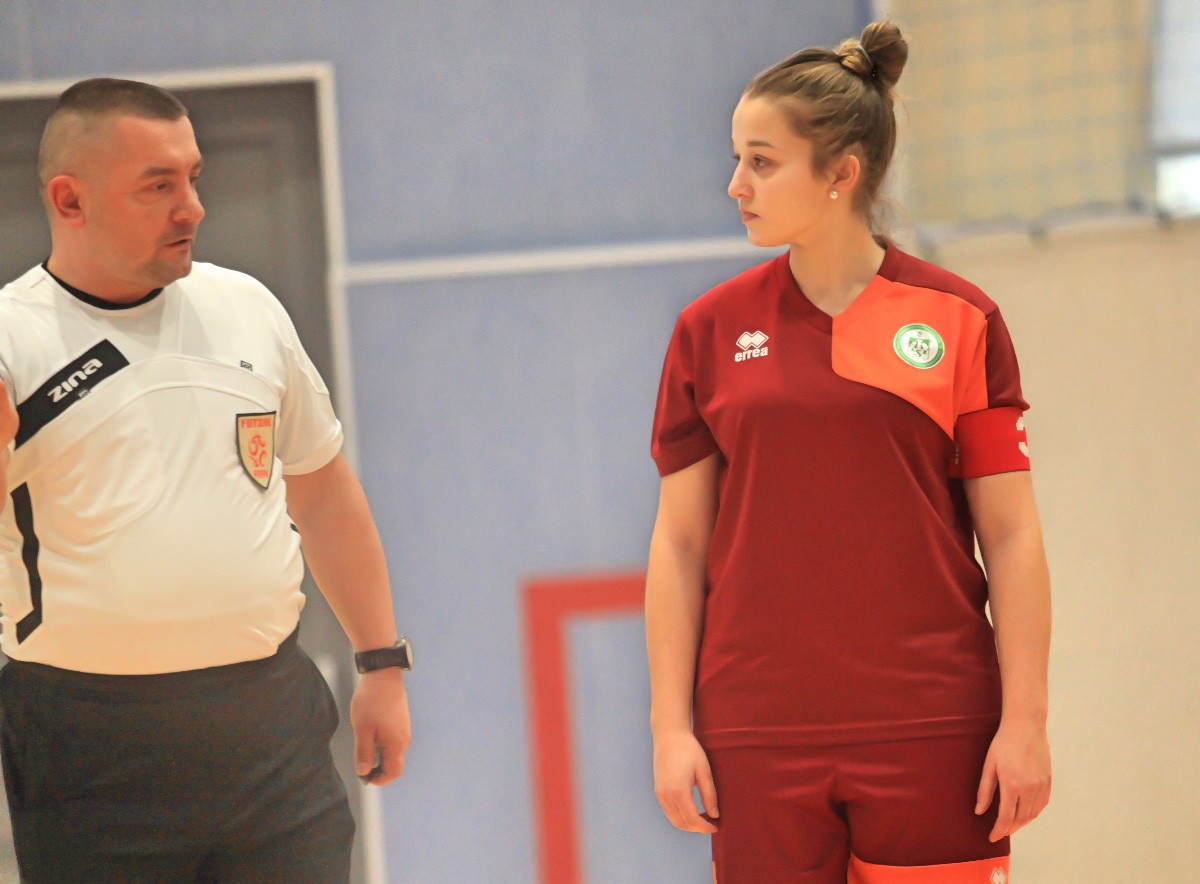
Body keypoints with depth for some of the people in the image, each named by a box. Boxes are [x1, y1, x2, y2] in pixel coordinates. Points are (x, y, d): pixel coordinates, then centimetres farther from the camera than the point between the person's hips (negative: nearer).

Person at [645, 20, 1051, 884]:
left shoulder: (959, 320, 0)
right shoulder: (712, 329, 5)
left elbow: (1011, 537, 0)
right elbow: (680, 539, 6)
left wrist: (1025, 720, -6)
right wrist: (671, 724, 0)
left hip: (932, 738, -1)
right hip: (757, 739, 2)